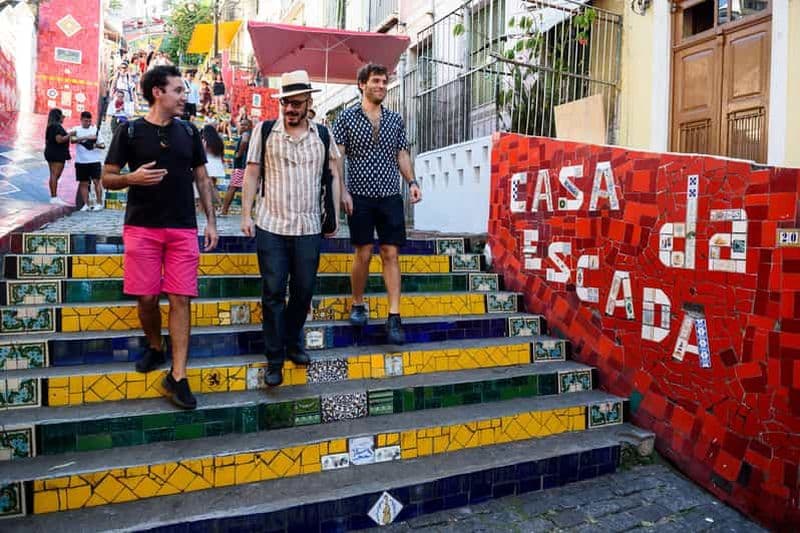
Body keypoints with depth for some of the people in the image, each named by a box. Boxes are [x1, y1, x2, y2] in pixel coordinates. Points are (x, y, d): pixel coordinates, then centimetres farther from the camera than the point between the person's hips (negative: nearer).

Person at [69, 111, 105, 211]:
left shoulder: (96, 129, 8)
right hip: (81, 161, 1)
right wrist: (86, 137, -24)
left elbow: (103, 145, 9)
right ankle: (86, 204, 9)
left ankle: (99, 203, -2)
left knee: (96, 181, -7)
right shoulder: (76, 129, 6)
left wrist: (98, 145, -15)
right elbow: (72, 140, -13)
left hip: (94, 160, -1)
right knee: (83, 183, 4)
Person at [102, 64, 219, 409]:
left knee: (180, 299, -3)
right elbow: (107, 178, 5)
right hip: (141, 227, -1)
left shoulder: (189, 132, 9)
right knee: (146, 297, 4)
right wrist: (132, 178, -17)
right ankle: (155, 348, 32)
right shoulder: (130, 131, 1)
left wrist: (211, 221, 4)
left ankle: (177, 376, 1)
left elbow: (202, 179, 12)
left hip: (183, 229, 1)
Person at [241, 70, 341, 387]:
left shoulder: (323, 135, 7)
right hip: (271, 227, -1)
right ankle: (275, 358, 12)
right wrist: (246, 214, -2)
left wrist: (334, 217, 7)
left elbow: (333, 177, 11)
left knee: (304, 291, 9)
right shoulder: (264, 130, 3)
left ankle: (293, 343, 31)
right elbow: (251, 174, 4)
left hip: (309, 229, 2)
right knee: (273, 293, 1)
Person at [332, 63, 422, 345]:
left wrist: (412, 182, 0)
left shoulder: (395, 119, 11)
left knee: (391, 255, -1)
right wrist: (343, 191, -12)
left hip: (390, 196, 2)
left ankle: (394, 317, 0)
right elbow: (337, 157, -2)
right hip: (360, 196, -2)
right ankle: (357, 305, 24)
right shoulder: (347, 117, 2)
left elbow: (402, 154, 15)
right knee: (363, 254, 3)